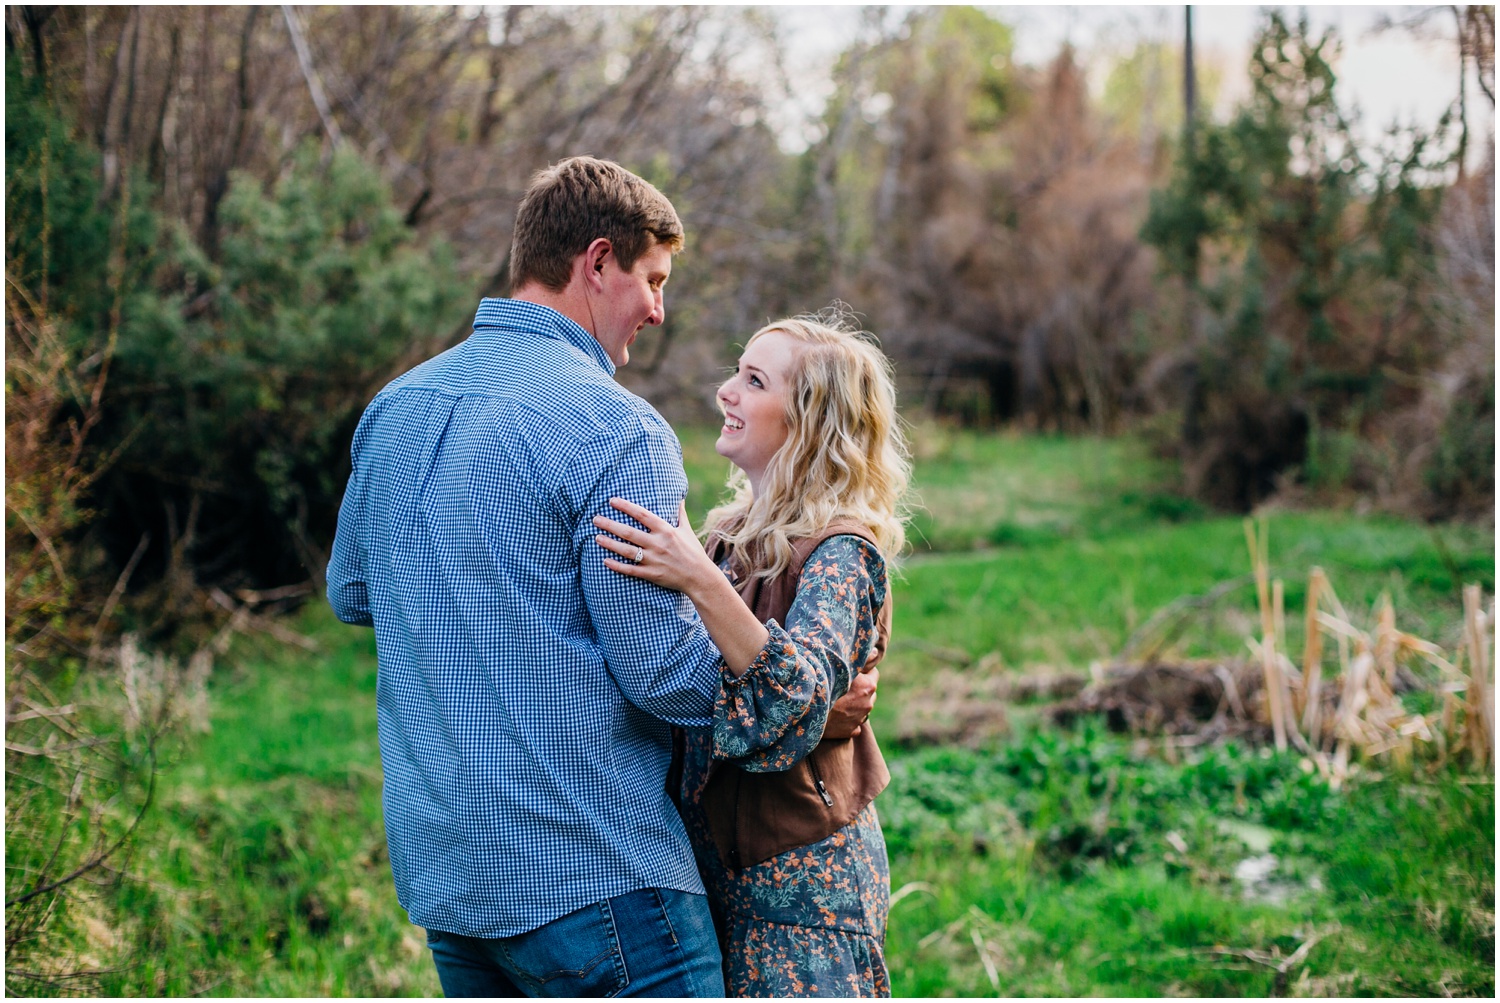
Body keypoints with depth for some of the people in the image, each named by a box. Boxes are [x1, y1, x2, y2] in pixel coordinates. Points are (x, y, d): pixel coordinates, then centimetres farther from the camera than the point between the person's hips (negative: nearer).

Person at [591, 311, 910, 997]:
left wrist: (701, 583, -38)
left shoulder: (839, 551, -15)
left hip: (797, 876, -8)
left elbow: (798, 697, -31)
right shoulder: (735, 532, 9)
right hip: (717, 860, 8)